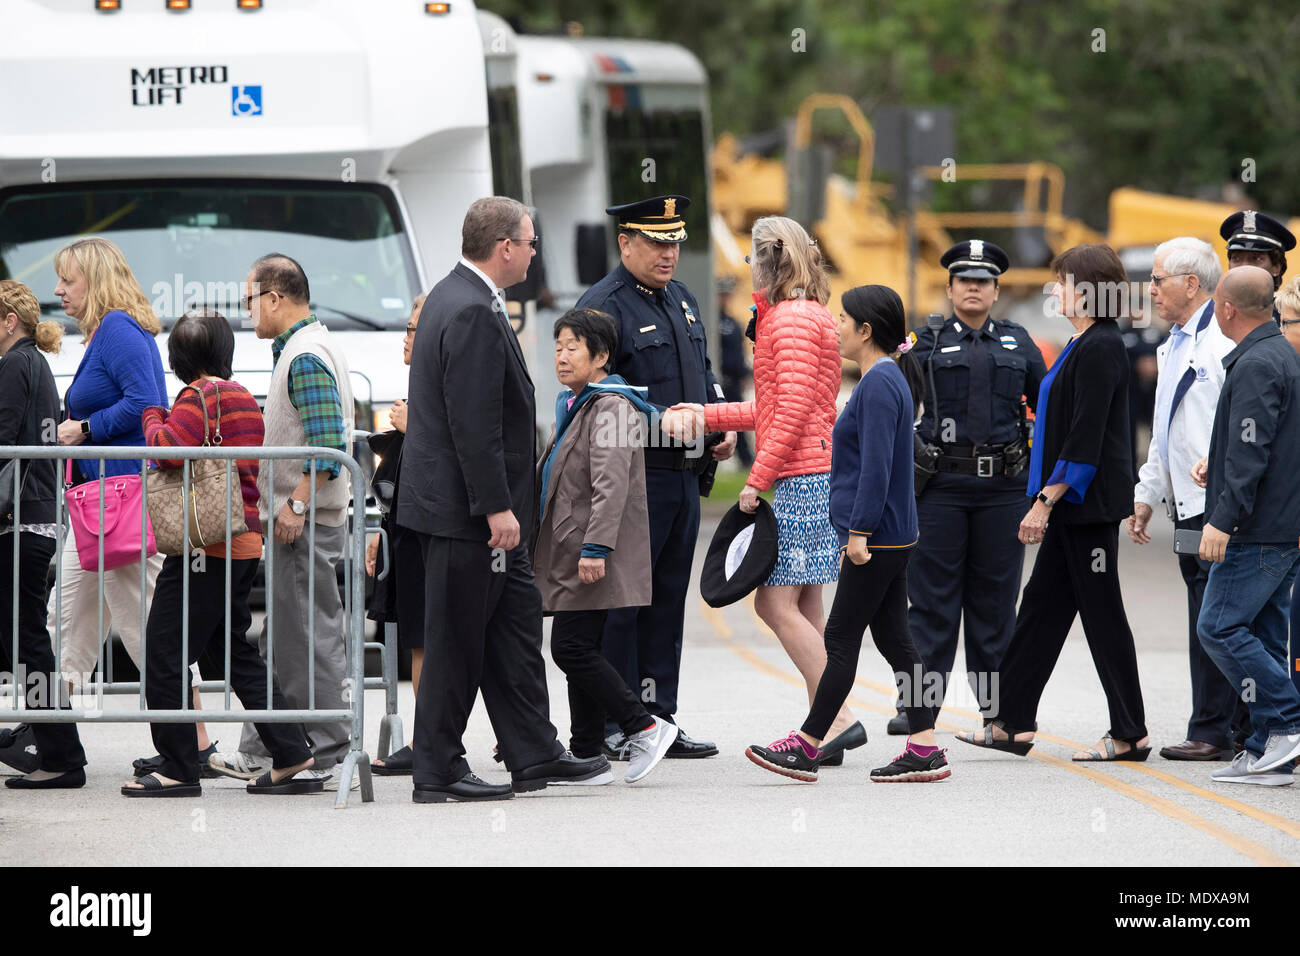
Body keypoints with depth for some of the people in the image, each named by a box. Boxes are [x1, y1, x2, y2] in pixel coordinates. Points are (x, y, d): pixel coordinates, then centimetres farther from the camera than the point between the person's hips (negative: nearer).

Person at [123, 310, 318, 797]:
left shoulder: (200, 397, -11)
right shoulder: (245, 399, 15)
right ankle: (291, 756, 12)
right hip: (245, 544, 9)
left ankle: (177, 769, -3)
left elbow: (168, 448, -25)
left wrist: (152, 417, -6)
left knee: (163, 657, -4)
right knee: (238, 653, 16)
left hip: (204, 546, -9)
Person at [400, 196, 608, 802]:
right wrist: (497, 508, -22)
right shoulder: (474, 315, -20)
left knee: (516, 625, 14)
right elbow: (473, 424, -24)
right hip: (466, 510, -11)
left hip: (480, 508, 11)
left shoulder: (453, 296, 14)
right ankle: (437, 774, 3)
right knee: (457, 641, -3)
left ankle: (535, 756, 18)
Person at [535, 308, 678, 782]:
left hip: (594, 557, -10)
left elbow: (611, 484, -22)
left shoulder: (610, 407, -13)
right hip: (569, 555, 10)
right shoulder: (573, 405, 19)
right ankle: (586, 755, 12)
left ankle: (645, 728, -8)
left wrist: (595, 547, -28)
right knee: (580, 652, 9)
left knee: (572, 649, -14)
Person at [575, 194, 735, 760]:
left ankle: (658, 719, 18)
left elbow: (704, 374, 25)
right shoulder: (604, 306, -10)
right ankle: (610, 730, -1)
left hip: (684, 475, 8)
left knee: (668, 600, 12)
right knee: (620, 602, -5)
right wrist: (660, 417, -23)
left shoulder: (680, 300, 17)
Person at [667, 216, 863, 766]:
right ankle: (825, 731, 9)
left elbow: (794, 410, -18)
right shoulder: (800, 315, 20)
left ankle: (838, 719, -12)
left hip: (802, 478, -10)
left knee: (777, 603, -11)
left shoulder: (793, 318, -11)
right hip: (812, 478, 10)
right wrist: (709, 416, 24)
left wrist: (758, 479, -17)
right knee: (803, 608, 9)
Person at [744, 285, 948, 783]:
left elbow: (876, 464, -22)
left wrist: (859, 530, -22)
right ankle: (924, 751, 7)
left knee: (842, 638, -5)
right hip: (892, 535, 10)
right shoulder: (886, 378, 15)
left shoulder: (880, 384, -16)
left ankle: (806, 748, -2)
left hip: (877, 537, -10)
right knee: (893, 638, 8)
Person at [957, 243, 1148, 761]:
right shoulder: (1085, 345, 14)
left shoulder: (1100, 349, -17)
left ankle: (1129, 733, 2)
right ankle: (1011, 722, 16)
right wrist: (1047, 499, 17)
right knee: (1042, 603, 12)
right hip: (1074, 505, 10)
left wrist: (1046, 500, -21)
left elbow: (1085, 437, -21)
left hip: (1089, 501, -10)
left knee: (1101, 611, -4)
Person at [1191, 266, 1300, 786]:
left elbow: (1251, 454, -22)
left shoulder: (1255, 365, -16)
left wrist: (1223, 519, -23)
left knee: (1220, 627, -9)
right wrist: (1218, 464, 24)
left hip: (1256, 530, -10)